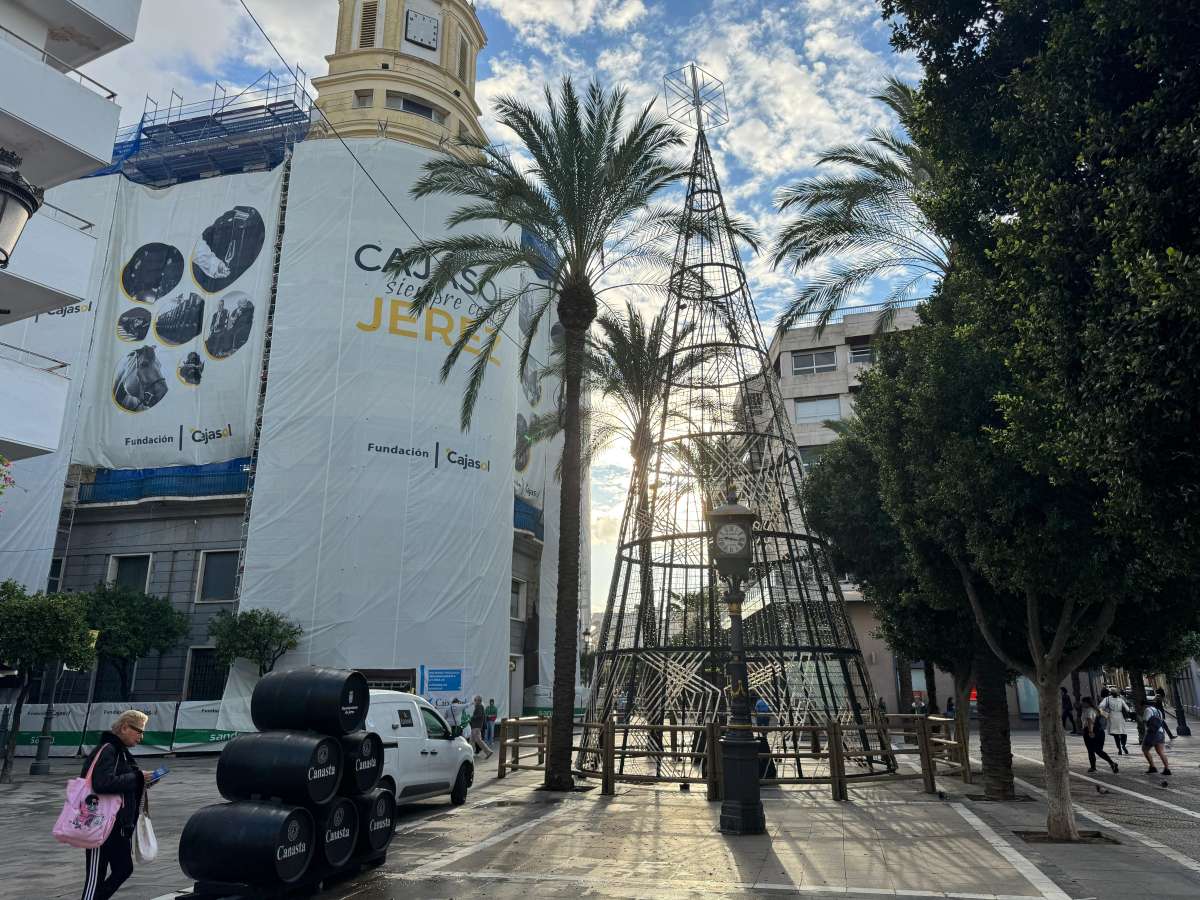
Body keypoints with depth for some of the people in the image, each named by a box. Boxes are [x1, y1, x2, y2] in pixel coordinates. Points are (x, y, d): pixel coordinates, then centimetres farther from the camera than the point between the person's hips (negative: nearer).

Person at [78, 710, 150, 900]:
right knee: (96, 876, -2)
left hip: (119, 825, 10)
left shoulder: (120, 751, 14)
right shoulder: (106, 750, -17)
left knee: (124, 869, 16)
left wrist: (142, 781, 5)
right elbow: (104, 783, -30)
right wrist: (137, 777, -21)